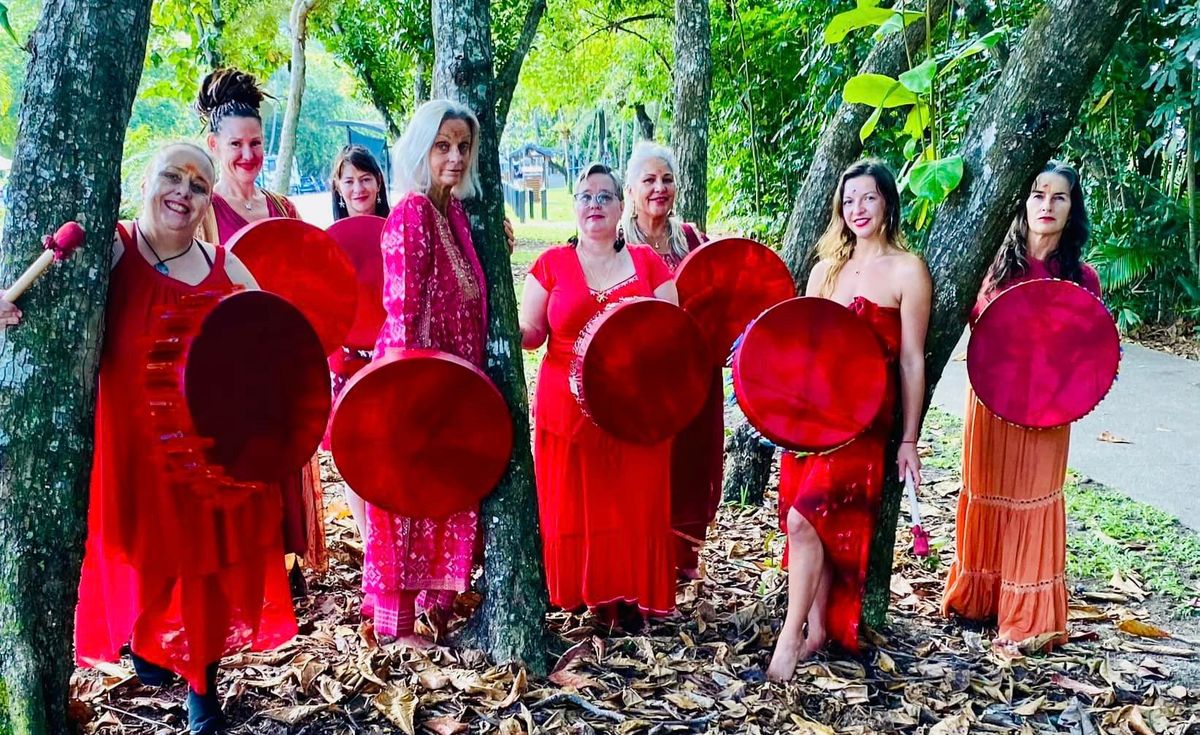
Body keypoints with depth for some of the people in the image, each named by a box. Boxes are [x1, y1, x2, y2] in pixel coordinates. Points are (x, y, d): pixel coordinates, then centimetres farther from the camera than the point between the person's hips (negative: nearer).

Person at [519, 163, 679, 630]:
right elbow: (530, 333, 5)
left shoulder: (647, 263, 8)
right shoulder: (552, 264, 7)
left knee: (634, 507, 1)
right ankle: (588, 593, 16)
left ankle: (632, 598, 13)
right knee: (576, 508, 1)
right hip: (569, 411, 0)